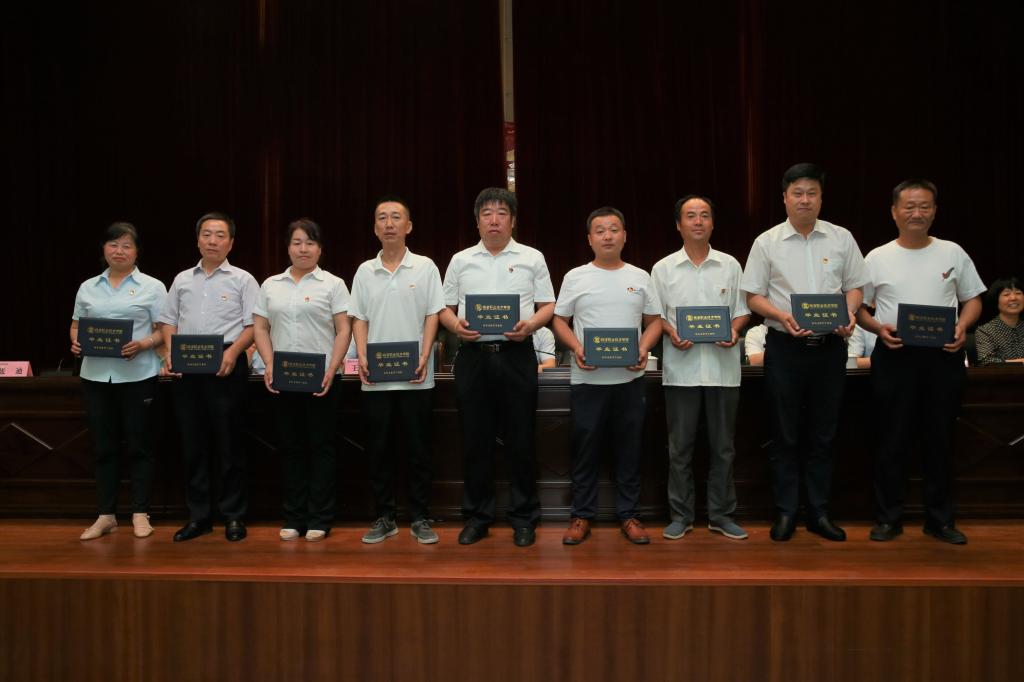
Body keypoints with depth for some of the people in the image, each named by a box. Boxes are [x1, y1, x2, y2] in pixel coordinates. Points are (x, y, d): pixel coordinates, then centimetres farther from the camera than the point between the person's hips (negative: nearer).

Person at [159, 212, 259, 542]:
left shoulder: (242, 280, 4)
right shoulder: (182, 280, 16)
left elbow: (253, 325, -3)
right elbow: (167, 321, 17)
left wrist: (233, 351, -18)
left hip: (225, 367, -4)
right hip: (186, 368, 4)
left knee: (229, 444, 0)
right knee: (192, 443, 8)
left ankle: (233, 516, 10)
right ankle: (198, 515, 18)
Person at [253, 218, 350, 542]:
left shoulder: (333, 284, 1)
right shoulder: (271, 285, 12)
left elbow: (343, 330, -4)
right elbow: (259, 328, 10)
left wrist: (331, 370, -14)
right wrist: (269, 364, -4)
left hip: (320, 380, -3)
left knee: (321, 447, 2)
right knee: (290, 447, 9)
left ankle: (319, 519, 10)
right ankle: (293, 518, 18)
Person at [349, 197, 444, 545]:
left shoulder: (425, 267, 3)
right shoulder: (365, 271, 10)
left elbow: (432, 316, 0)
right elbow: (359, 319, 9)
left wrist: (424, 357, -12)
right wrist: (362, 357, -5)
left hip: (415, 377, -2)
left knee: (418, 450, 3)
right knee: (379, 450, 7)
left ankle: (420, 519, 13)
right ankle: (384, 518, 18)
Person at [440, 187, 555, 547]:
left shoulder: (532, 258, 7)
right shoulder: (461, 261, 11)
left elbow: (548, 306, 6)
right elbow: (445, 308, 12)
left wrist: (530, 325, -14)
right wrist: (456, 325, -9)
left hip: (516, 354, -1)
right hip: (472, 355, 2)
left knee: (520, 440, 3)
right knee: (476, 440, 7)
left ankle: (524, 518, 14)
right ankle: (477, 516, 19)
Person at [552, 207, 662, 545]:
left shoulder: (640, 277, 8)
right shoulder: (576, 277, 4)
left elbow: (654, 321, 11)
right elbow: (559, 321, 6)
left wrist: (644, 348, -8)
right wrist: (576, 348, -11)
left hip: (630, 379, 2)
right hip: (587, 379, -1)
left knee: (629, 451, 8)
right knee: (586, 450, 6)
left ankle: (628, 515, 20)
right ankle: (582, 516, 17)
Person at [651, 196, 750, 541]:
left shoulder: (730, 265, 8)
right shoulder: (663, 269, 5)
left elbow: (742, 310, 11)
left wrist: (734, 331, -10)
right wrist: (672, 334, -13)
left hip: (723, 367, 1)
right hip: (681, 368, -1)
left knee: (723, 446, 8)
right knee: (680, 446, 5)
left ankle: (721, 515, 20)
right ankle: (681, 515, 16)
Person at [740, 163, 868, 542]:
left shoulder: (842, 239, 6)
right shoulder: (767, 242, 1)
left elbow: (855, 287, 10)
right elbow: (753, 297, 1)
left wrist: (849, 314, -11)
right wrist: (782, 316, -17)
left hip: (830, 345, 2)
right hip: (784, 346, -2)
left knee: (823, 435, 9)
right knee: (786, 436, 5)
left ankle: (819, 513, 20)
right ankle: (785, 513, 15)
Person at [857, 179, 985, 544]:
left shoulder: (953, 253, 7)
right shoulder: (878, 258, 3)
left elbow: (973, 299, 11)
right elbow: (858, 307, 5)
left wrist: (962, 327, -8)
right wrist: (879, 328, -13)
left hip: (943, 356, 1)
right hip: (894, 356, -1)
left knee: (940, 440, 9)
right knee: (892, 441, 5)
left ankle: (940, 519, 21)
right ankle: (889, 518, 15)